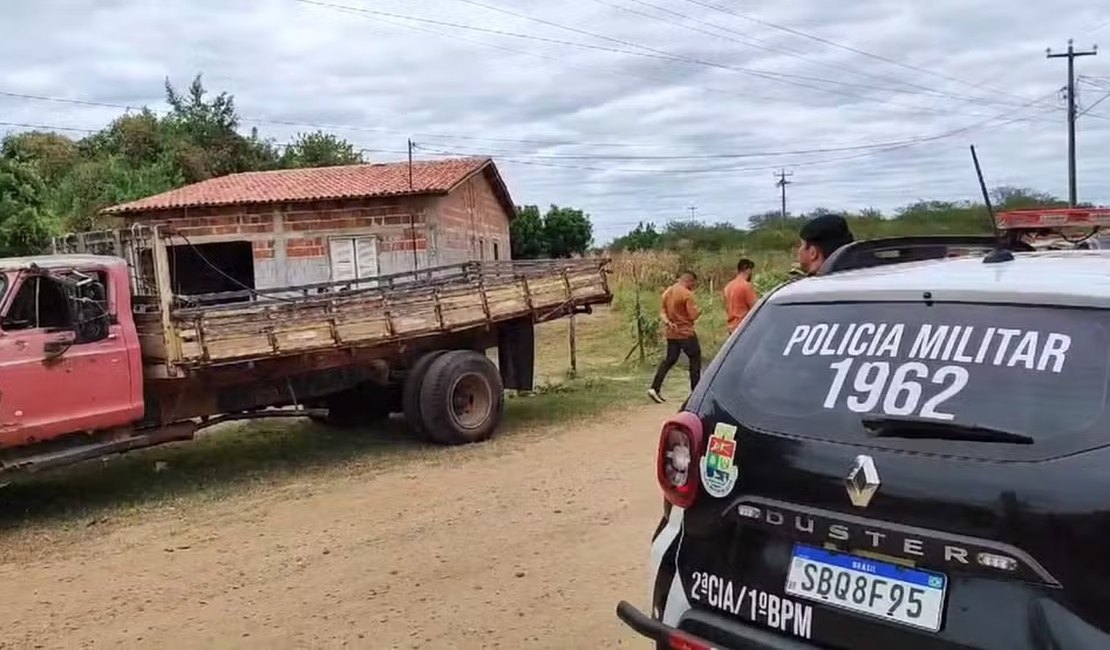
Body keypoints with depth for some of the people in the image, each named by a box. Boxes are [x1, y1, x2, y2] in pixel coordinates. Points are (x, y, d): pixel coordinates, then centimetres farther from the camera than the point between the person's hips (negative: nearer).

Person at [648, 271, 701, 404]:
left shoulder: (667, 292, 9)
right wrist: (698, 311, 5)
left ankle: (655, 388, 1)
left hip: (671, 333, 7)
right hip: (685, 332, -7)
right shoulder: (687, 294, -15)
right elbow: (692, 315, -16)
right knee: (695, 359, 7)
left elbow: (662, 312, 7)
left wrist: (667, 322, -10)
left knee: (669, 360, 12)